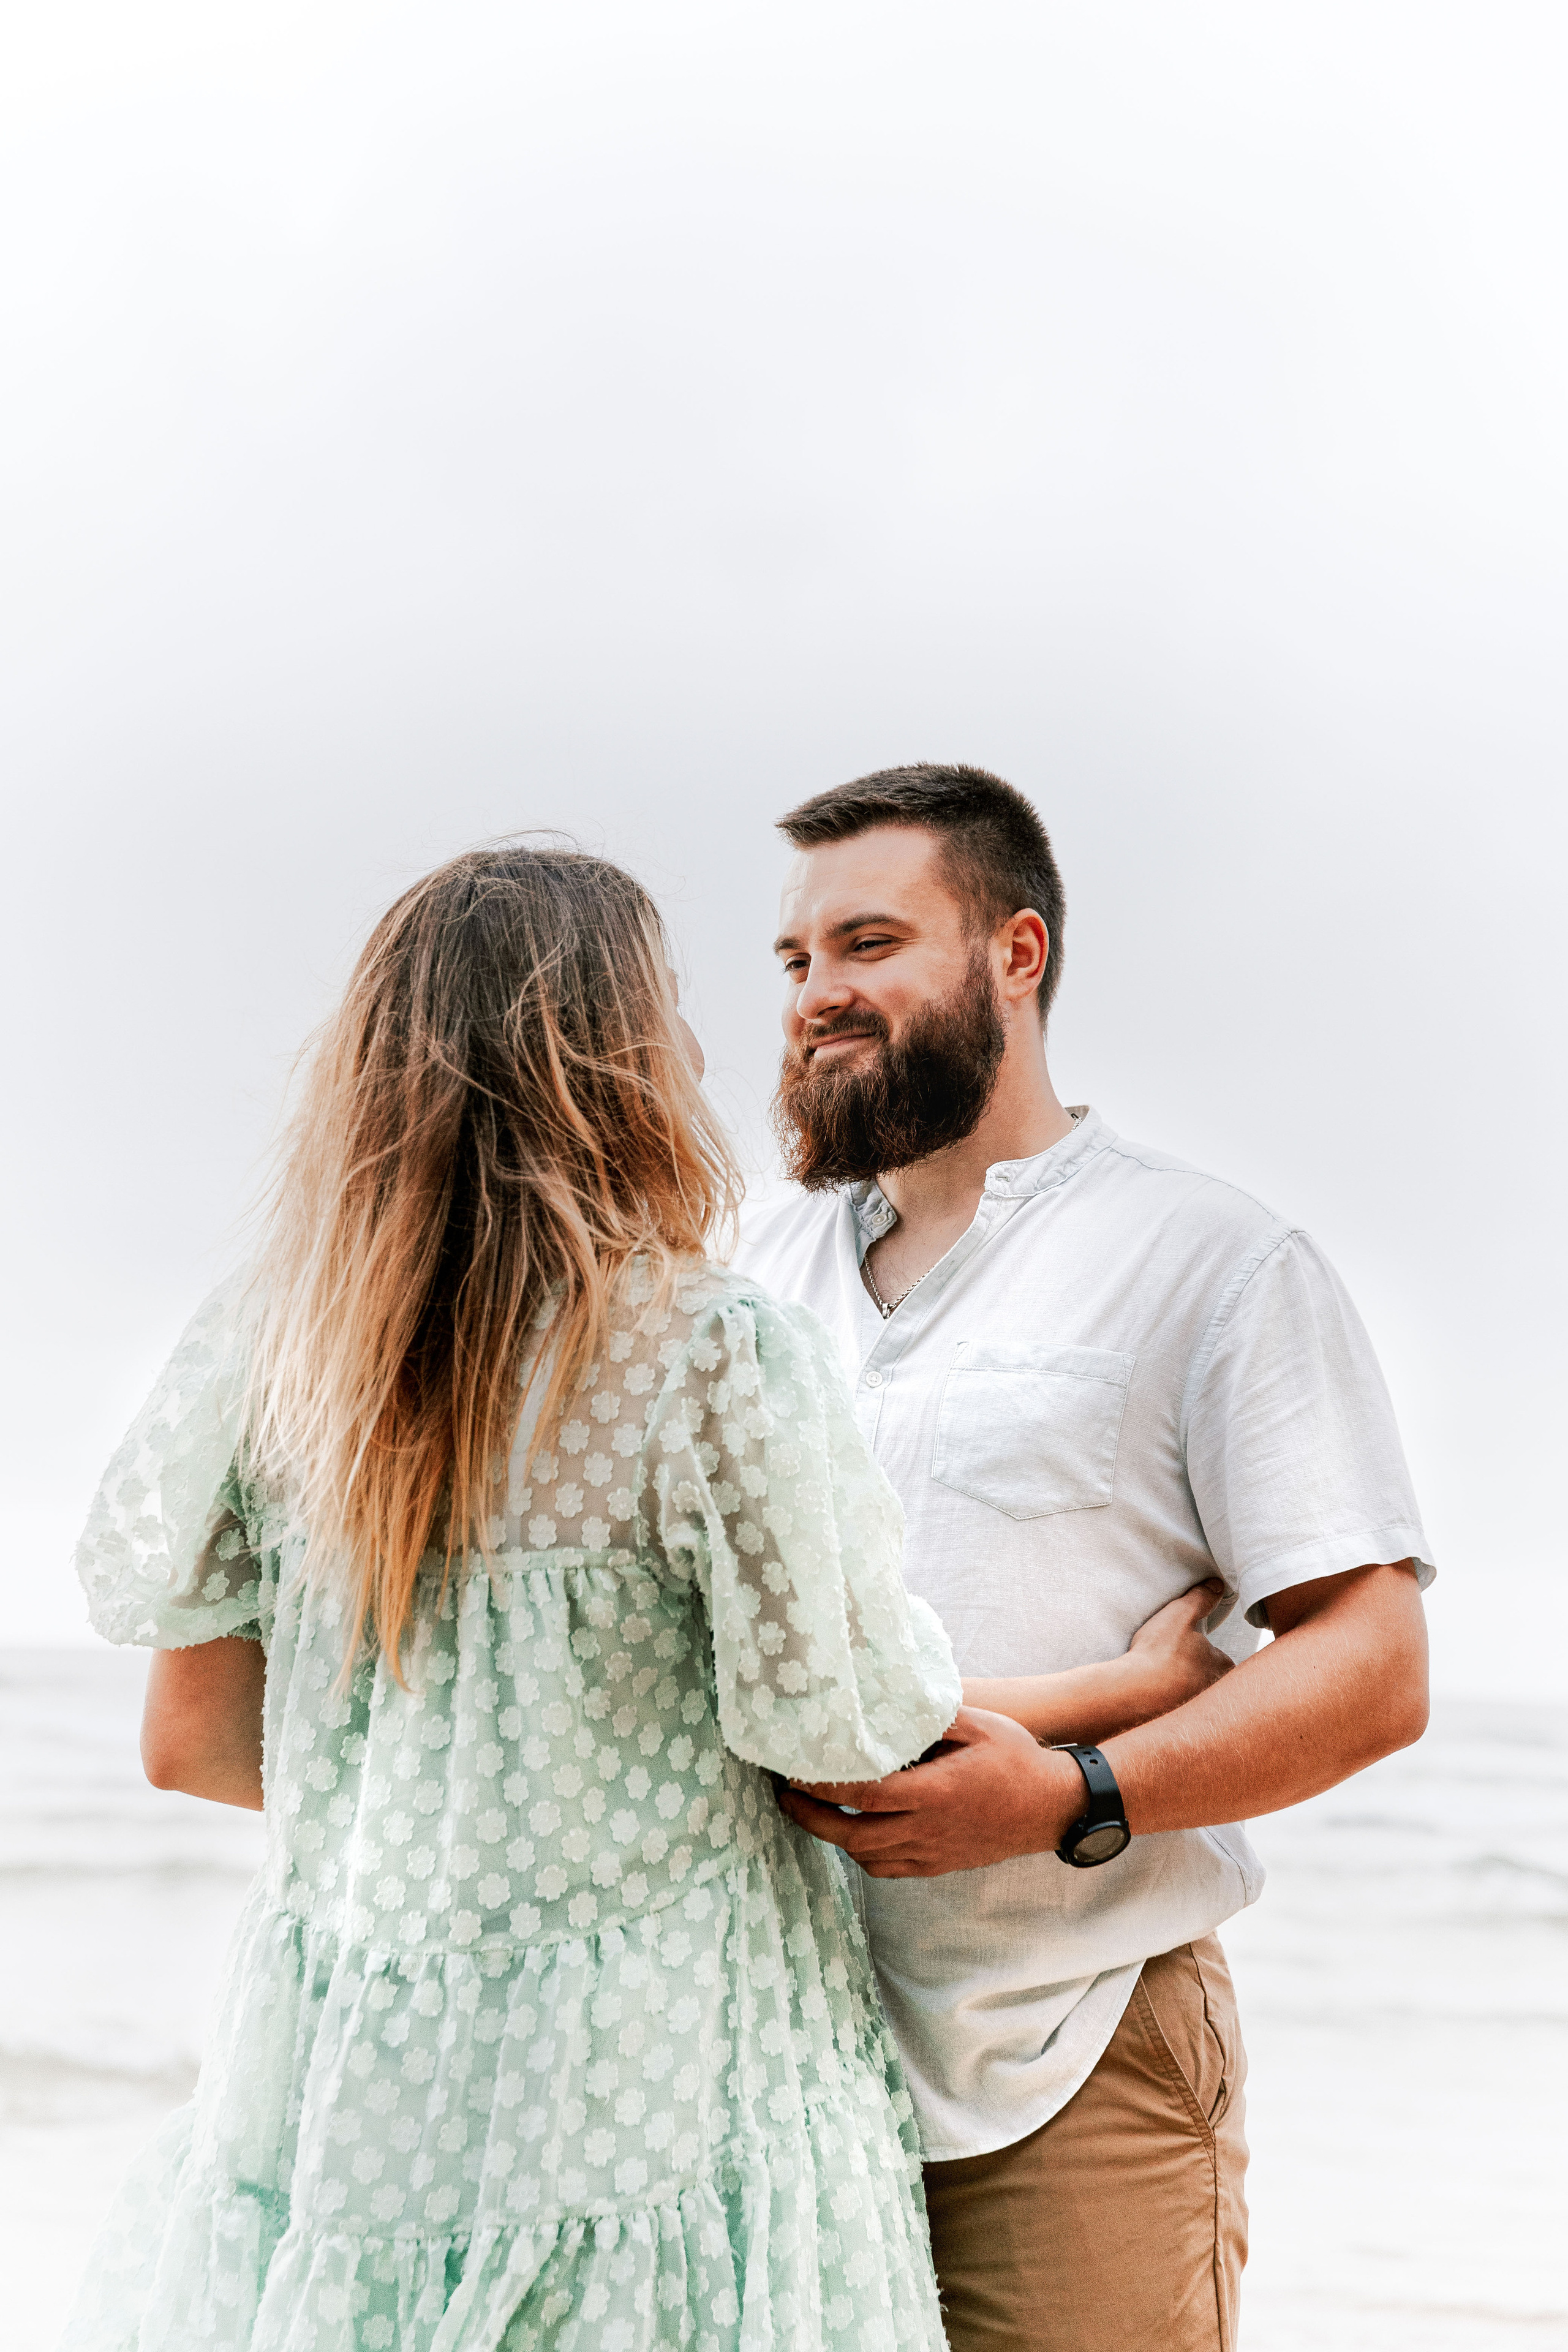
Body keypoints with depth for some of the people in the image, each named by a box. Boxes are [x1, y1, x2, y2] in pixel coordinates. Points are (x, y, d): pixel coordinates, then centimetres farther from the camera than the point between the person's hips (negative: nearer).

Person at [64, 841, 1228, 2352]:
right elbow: (844, 1727, -7)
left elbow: (189, 1743, 5)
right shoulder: (715, 1358, -14)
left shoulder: (261, 1348, 0)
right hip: (641, 2096, -4)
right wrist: (1135, 1685, 8)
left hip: (341, 2078, 5)